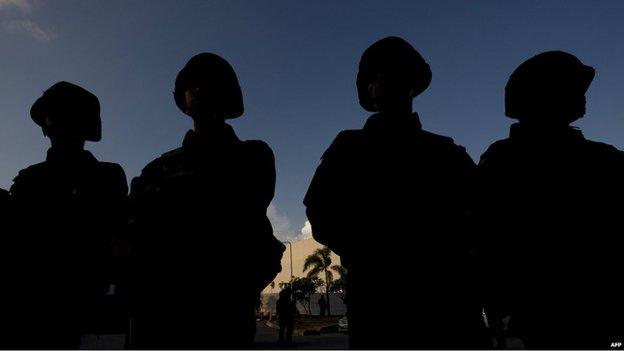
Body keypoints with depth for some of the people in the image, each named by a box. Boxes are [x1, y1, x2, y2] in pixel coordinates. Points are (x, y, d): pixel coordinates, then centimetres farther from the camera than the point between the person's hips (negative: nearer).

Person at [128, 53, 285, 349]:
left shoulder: (251, 156, 13)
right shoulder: (159, 167, 22)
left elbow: (240, 211, -5)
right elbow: (134, 223, 7)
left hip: (222, 300, -3)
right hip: (158, 302, 3)